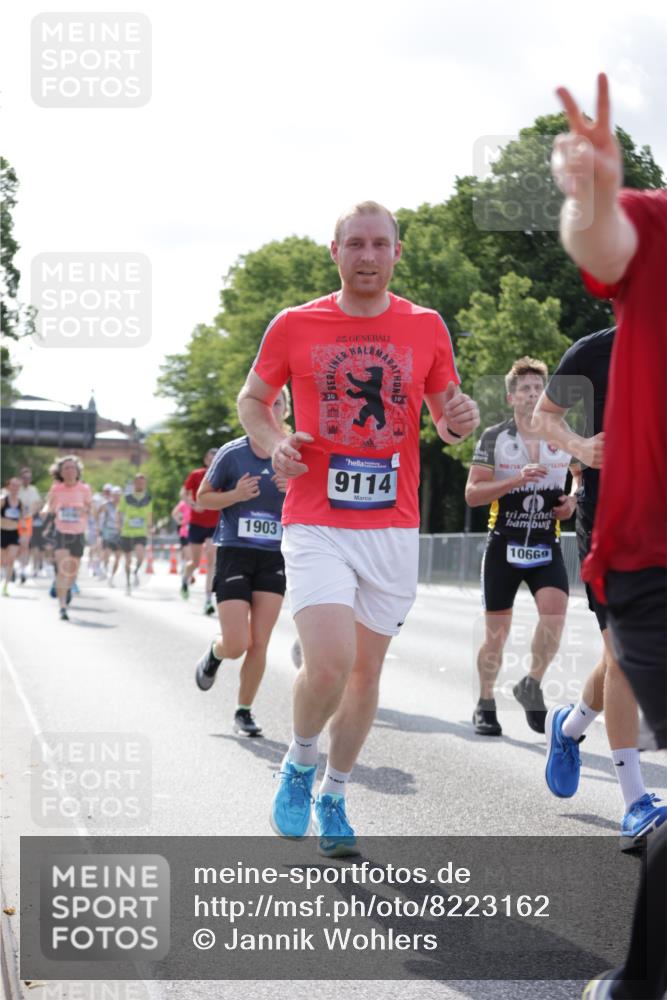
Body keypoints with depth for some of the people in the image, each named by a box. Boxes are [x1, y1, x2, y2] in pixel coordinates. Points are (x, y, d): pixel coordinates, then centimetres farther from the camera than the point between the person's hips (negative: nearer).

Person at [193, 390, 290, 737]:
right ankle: (214, 653, 28)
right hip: (234, 553, -2)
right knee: (236, 645, -8)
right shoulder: (232, 453, -4)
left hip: (274, 557, 2)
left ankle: (244, 711, 16)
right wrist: (236, 495, -14)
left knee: (259, 645, -1)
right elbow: (202, 498, 4)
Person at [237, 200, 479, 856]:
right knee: (329, 662, -19)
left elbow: (445, 411, 15)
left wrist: (460, 420, -9)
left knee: (366, 669, 9)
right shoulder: (294, 326, 1)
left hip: (393, 526, 3)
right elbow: (252, 398, 14)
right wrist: (274, 444, -7)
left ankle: (333, 798, 28)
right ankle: (299, 764, 11)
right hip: (315, 524, -3)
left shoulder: (426, 327, 5)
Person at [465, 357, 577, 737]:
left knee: (555, 609, -24)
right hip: (504, 545, -1)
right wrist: (517, 479, -22)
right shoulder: (494, 437, -2)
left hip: (547, 547, 2)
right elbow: (472, 494, -9)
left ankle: (532, 685, -4)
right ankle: (486, 704, 22)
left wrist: (573, 502, 0)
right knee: (497, 632, 2)